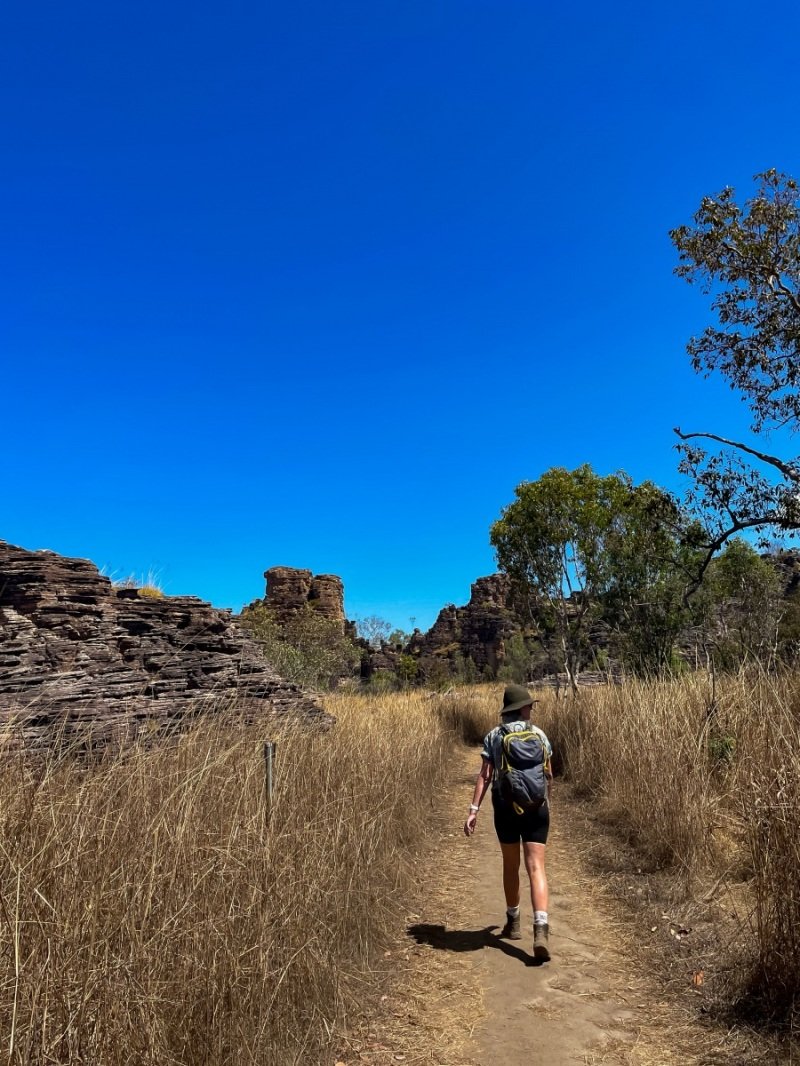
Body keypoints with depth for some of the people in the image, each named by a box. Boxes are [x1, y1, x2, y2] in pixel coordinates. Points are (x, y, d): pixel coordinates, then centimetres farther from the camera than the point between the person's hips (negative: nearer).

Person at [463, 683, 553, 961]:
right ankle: (541, 929, -17)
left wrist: (473, 809, -9)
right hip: (536, 806, -1)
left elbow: (484, 775, -8)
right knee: (536, 868, -1)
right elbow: (548, 775, 9)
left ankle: (513, 923, 33)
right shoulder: (538, 734, 2)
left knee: (510, 865, 18)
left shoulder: (493, 736, 0)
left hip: (505, 806, 1)